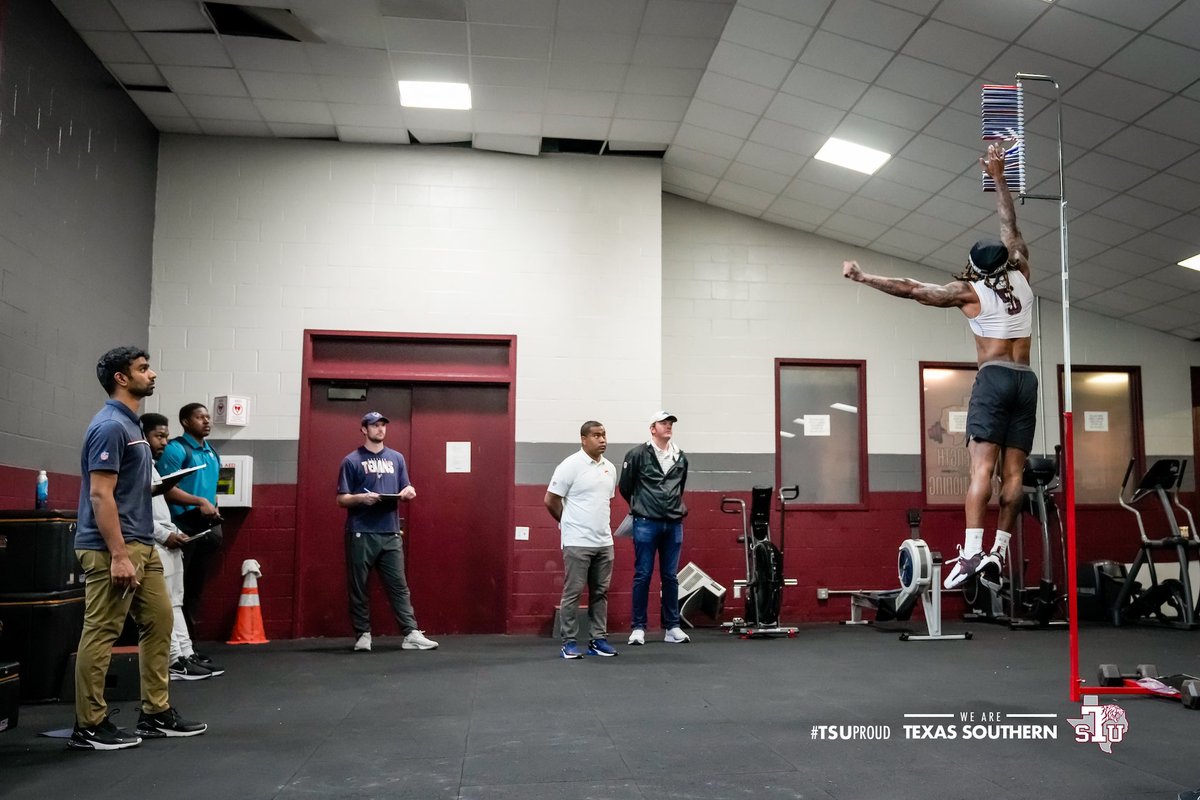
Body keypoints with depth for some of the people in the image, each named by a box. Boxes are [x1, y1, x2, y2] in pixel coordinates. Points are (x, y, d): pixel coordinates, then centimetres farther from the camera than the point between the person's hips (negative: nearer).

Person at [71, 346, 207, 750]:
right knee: (100, 634, -2)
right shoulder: (110, 426, -15)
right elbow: (100, 495, -21)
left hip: (142, 544, 10)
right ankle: (89, 726, 7)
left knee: (158, 623, 12)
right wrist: (118, 555, -23)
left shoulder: (131, 424, 16)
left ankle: (156, 714, 20)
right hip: (113, 548, -10)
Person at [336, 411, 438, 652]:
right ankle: (363, 635, 11)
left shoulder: (396, 458, 15)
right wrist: (361, 498, -20)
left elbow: (406, 489, 19)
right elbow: (342, 499, 0)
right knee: (358, 587, 2)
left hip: (391, 533, 3)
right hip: (361, 534, -3)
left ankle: (411, 634, 0)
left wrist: (408, 492, -5)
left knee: (399, 585, 1)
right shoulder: (352, 461, 2)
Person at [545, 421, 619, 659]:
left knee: (600, 592, 10)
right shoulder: (571, 466, -11)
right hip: (578, 542, -6)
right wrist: (569, 523, 3)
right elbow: (551, 500, -7)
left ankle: (598, 639, 17)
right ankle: (569, 642, 5)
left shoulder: (610, 468, 9)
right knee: (573, 593, -1)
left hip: (604, 541, 7)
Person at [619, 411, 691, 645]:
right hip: (646, 523, -4)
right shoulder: (638, 455, -4)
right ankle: (638, 627, 7)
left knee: (670, 576, 8)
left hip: (674, 524, 4)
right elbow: (625, 486, 4)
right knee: (643, 575, 0)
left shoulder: (681, 458, 10)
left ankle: (672, 627, 15)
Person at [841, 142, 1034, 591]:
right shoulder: (1021, 277, 12)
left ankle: (972, 551, -25)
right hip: (1026, 380, 5)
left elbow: (912, 290, -3)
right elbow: (1010, 228, 22)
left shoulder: (971, 291, 1)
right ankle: (999, 550, -4)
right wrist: (998, 178, 28)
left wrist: (864, 277, 2)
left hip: (994, 378, -5)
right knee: (1013, 472, 0)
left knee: (982, 467, -15)